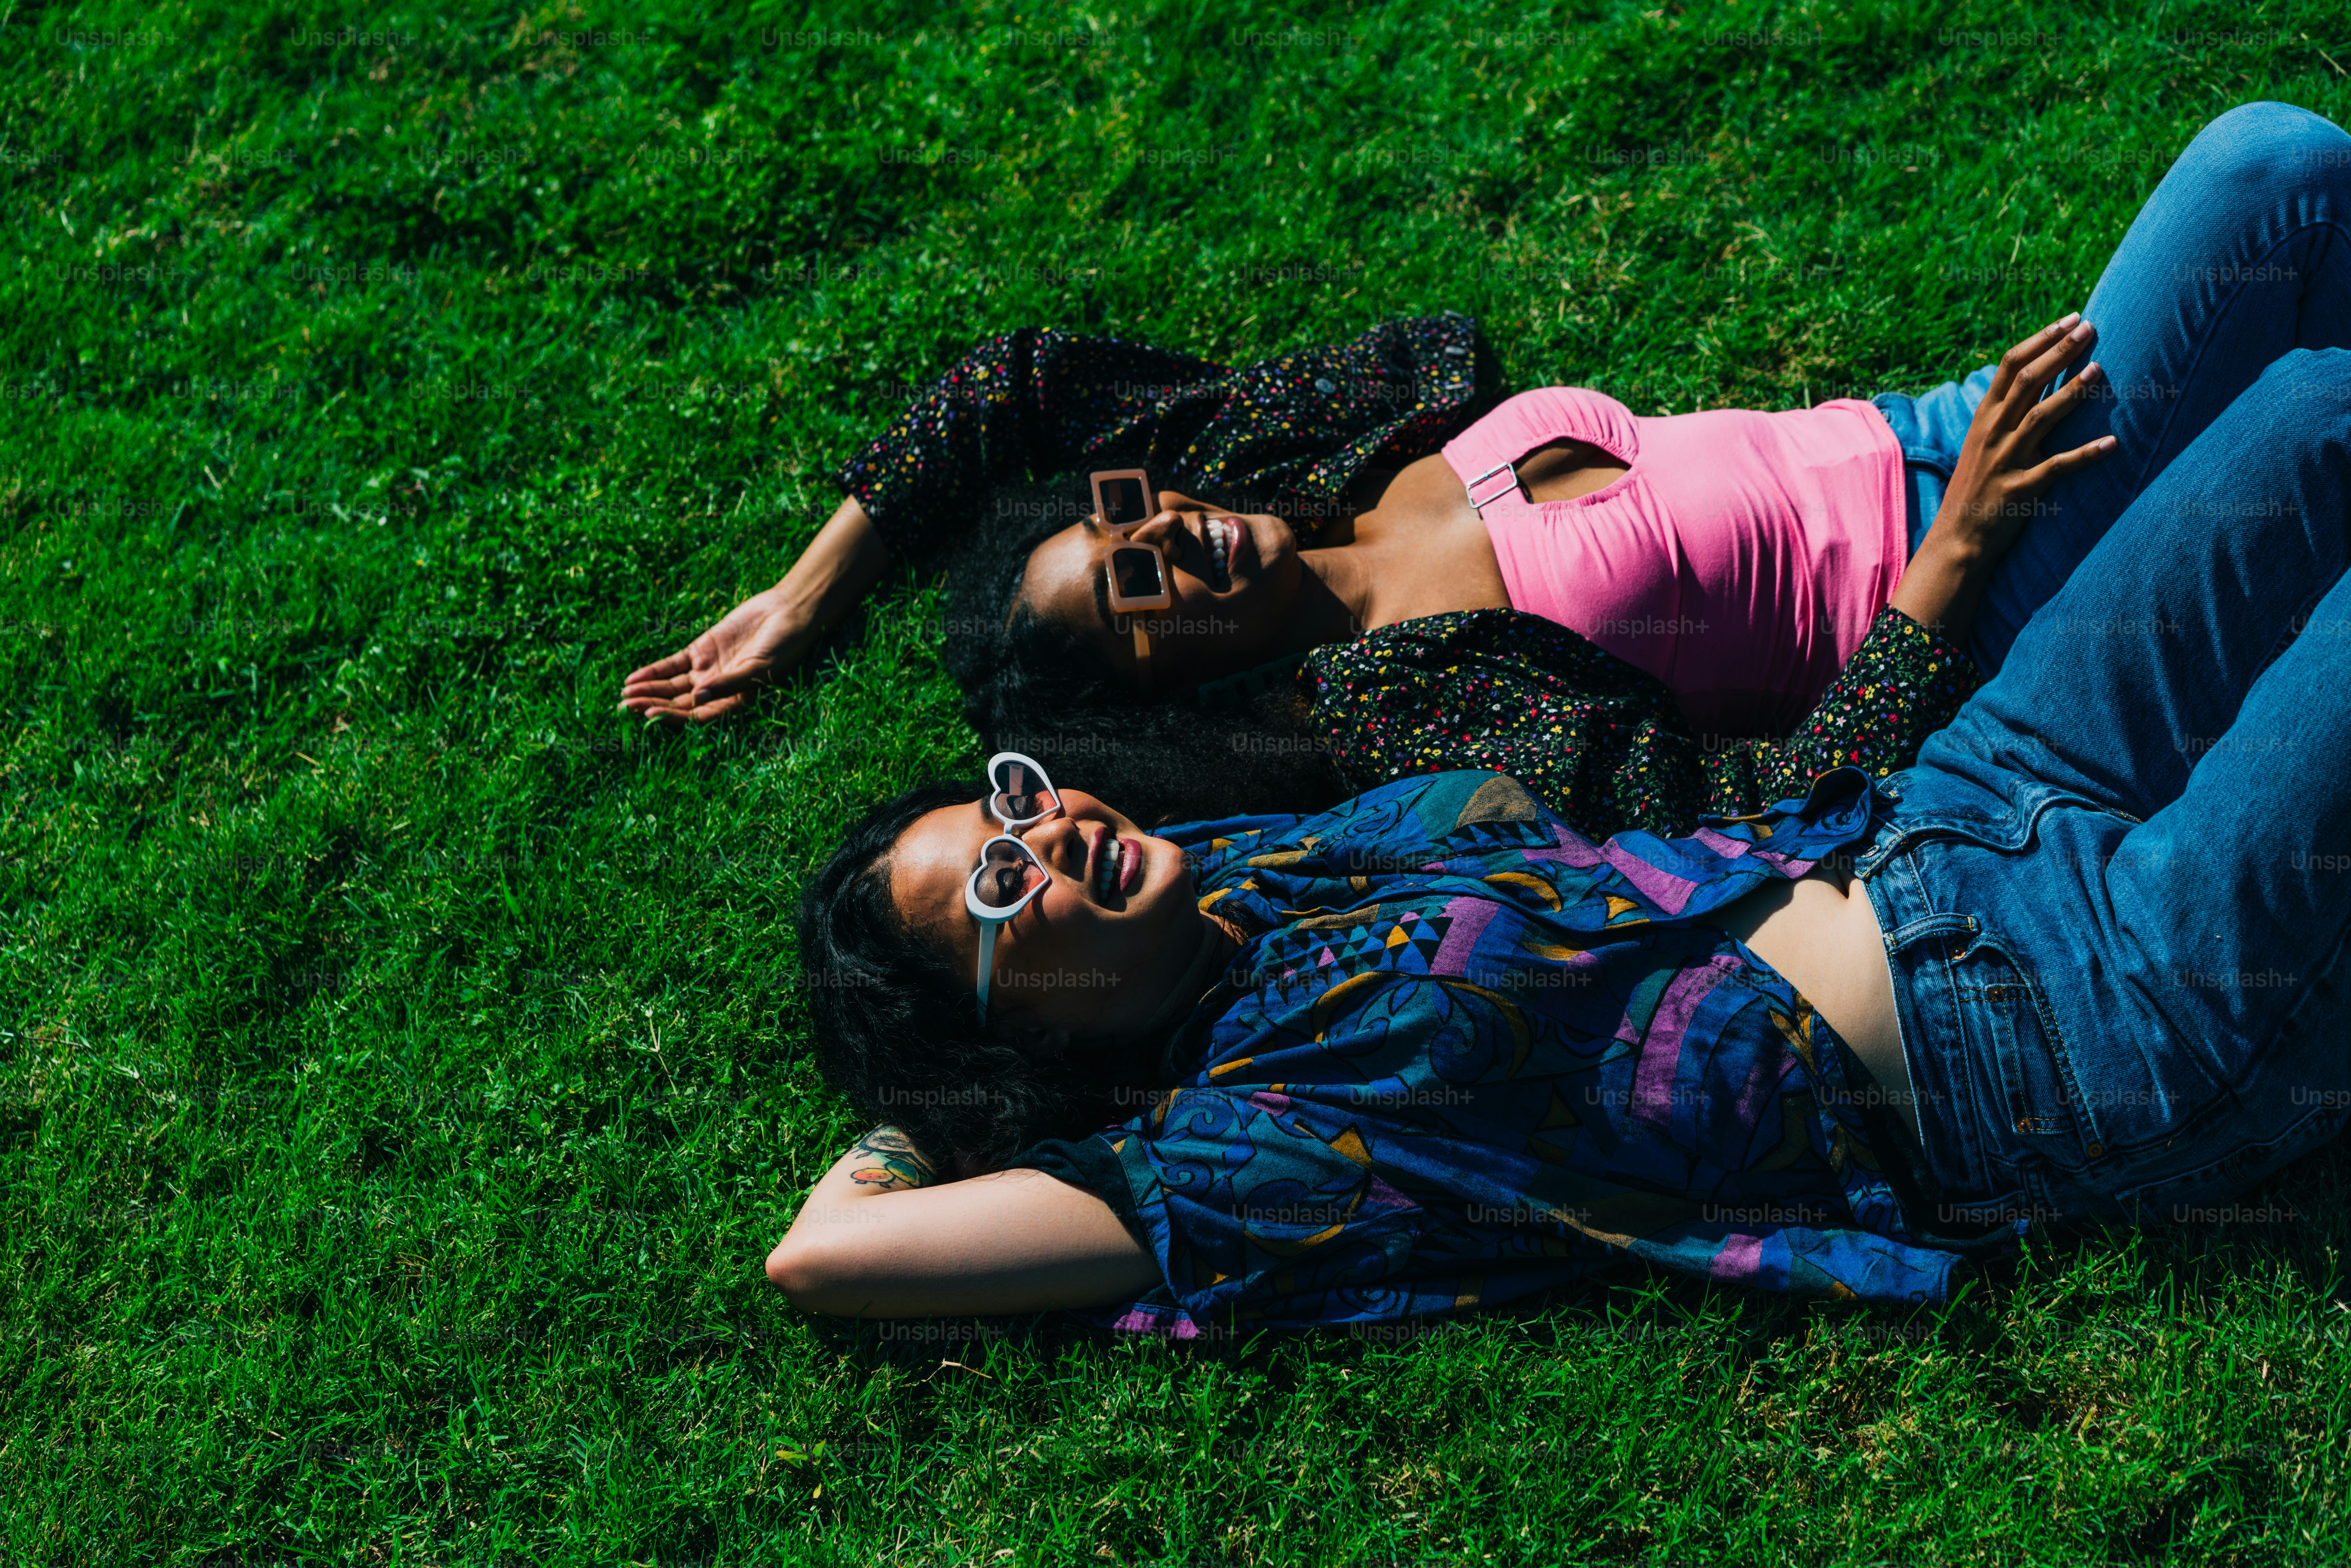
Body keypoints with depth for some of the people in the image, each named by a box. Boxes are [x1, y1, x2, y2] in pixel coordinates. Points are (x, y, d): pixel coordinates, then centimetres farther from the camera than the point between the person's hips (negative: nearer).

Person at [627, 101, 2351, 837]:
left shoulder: (1349, 445, -1)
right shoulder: (1405, 697, -23)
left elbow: (1027, 382, 10)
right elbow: (1778, 795, -27)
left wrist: (817, 584, 9)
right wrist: (1959, 547, -28)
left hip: (1922, 433, 8)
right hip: (1973, 607, -8)